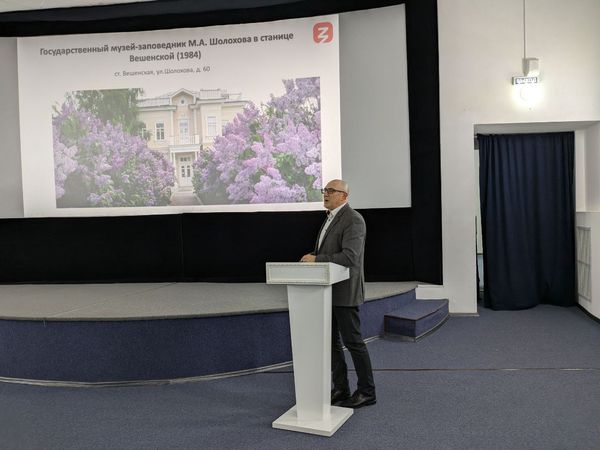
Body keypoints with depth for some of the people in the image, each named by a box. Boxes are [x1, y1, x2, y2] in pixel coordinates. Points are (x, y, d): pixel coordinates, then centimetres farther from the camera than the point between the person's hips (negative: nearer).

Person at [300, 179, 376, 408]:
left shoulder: (353, 220, -15)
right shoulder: (331, 218, 15)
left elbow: (349, 257, -26)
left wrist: (316, 259, -22)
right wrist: (313, 257, 3)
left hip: (344, 291, -9)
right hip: (329, 292, 9)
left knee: (353, 342, 0)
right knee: (331, 342, 12)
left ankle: (366, 392, 13)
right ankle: (340, 389, 23)